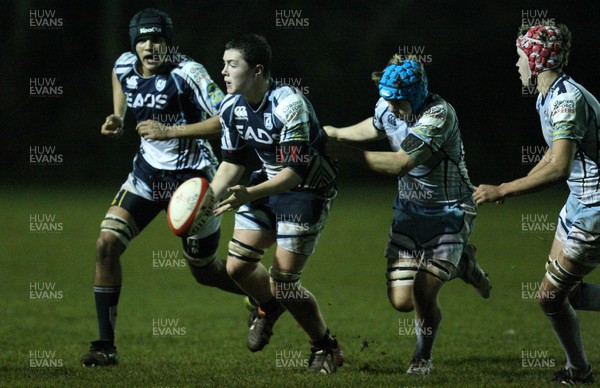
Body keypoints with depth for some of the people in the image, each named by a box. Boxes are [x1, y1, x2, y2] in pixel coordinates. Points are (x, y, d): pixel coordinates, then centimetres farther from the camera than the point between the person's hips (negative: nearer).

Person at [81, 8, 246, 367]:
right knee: (107, 244, -13)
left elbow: (226, 121, -26)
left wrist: (171, 131, -30)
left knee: (205, 272, 8)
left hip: (192, 177, -5)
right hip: (148, 172, 5)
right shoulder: (124, 68, -2)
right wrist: (117, 120, 5)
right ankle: (106, 346, -8)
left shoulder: (188, 74, -21)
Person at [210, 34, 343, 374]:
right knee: (237, 266, 1)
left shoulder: (289, 105, -28)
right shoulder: (231, 107, -5)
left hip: (309, 189, -7)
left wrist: (249, 195, -42)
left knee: (284, 282, -9)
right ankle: (269, 308, 36)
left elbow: (295, 170, -31)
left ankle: (327, 349, 13)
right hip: (268, 184, 7)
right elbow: (232, 163, 6)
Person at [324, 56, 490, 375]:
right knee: (401, 299, -3)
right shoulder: (387, 107, -6)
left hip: (449, 213, -6)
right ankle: (460, 265, 28)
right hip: (409, 209, 6)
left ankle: (423, 357, 17)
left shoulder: (439, 114, -27)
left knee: (423, 293, -16)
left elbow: (400, 164, -32)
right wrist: (334, 133, 21)